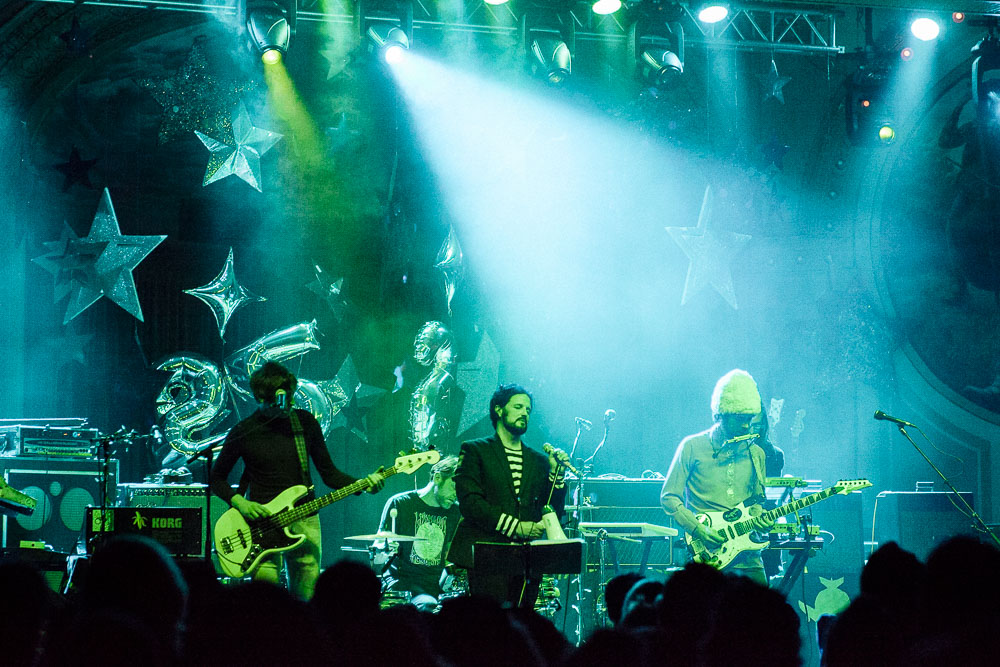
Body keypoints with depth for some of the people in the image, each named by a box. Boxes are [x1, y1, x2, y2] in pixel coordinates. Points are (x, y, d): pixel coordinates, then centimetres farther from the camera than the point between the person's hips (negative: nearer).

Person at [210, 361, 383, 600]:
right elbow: (217, 478, 8)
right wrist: (239, 502, -10)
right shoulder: (244, 432, -2)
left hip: (304, 522, 3)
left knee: (305, 599, 2)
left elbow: (329, 473, 9)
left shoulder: (305, 422, 5)